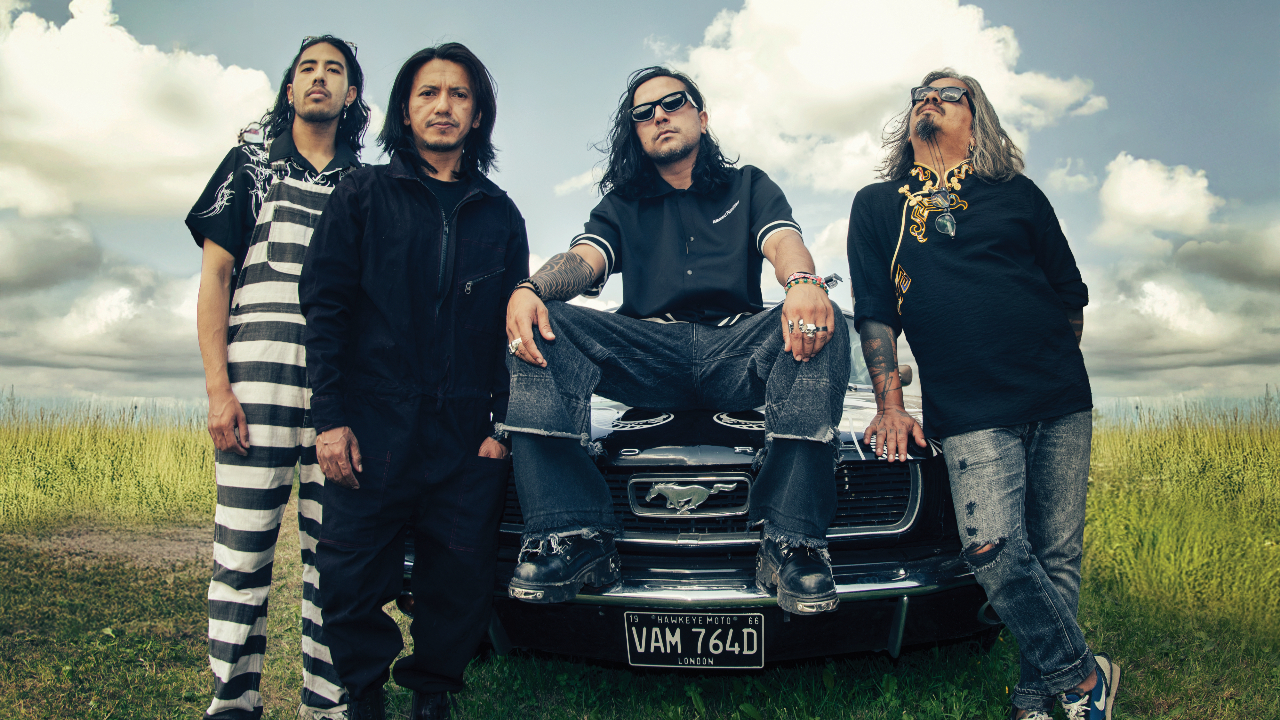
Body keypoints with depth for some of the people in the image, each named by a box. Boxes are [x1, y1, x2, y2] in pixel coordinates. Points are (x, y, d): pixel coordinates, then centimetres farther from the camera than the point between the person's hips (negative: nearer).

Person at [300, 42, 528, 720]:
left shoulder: (500, 214, 14)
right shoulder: (363, 193, 8)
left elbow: (513, 328, 12)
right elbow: (324, 305, 2)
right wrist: (330, 416, -7)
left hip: (466, 432, 2)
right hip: (373, 424, -1)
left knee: (459, 581, 2)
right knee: (354, 581, -1)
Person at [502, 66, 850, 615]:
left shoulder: (749, 187, 23)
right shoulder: (621, 205, 25)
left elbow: (783, 243, 2)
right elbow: (583, 260, 6)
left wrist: (804, 282, -25)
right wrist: (528, 289, -20)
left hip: (736, 351, -1)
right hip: (647, 354, 1)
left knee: (822, 328, -31)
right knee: (539, 326, -24)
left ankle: (792, 541, -35)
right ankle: (574, 537, -32)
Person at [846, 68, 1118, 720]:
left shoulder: (1017, 195, 15)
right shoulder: (876, 206, 14)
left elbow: (1070, 293, 19)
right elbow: (874, 314, 9)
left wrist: (1058, 373, 12)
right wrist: (889, 404, 2)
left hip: (1059, 405, 2)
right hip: (969, 415, -1)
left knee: (1058, 555, 1)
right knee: (995, 552, -16)